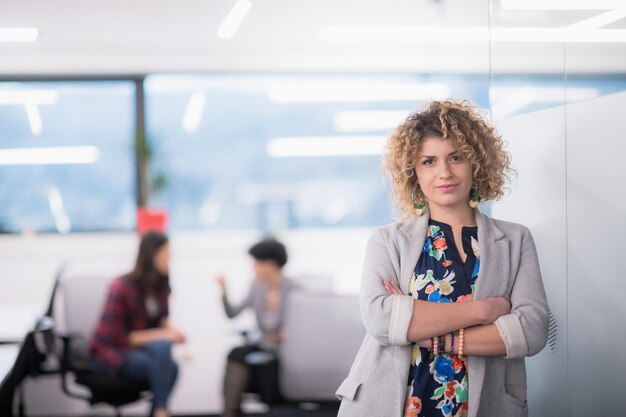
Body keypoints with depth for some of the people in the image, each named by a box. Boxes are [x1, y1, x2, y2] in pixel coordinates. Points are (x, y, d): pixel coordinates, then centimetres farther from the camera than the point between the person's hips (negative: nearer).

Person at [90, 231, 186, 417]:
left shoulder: (159, 286, 0)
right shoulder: (122, 288, -18)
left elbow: (161, 319, 15)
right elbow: (116, 337, -17)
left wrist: (171, 329, -10)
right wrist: (160, 334, -20)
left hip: (140, 348, 6)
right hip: (110, 353, -6)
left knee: (170, 366, -28)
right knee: (162, 347, -32)